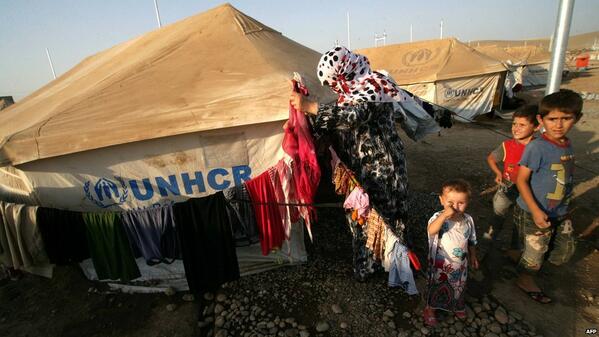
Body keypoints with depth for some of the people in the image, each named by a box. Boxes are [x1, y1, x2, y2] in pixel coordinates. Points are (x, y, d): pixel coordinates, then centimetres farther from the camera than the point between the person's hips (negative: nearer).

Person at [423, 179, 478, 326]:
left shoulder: (468, 219, -10)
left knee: (459, 288, 28)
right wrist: (444, 215, -56)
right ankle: (430, 309, 42)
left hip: (460, 264, 5)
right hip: (441, 264, -4)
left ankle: (458, 306, 58)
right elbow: (431, 231, -48)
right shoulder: (439, 217, -26)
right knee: (437, 289, 17)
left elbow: (471, 241, 7)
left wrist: (473, 257, 14)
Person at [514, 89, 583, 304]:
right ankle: (526, 280, 37)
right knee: (535, 251, 10)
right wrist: (535, 211, -26)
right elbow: (521, 180, -22)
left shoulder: (568, 146, 1)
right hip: (534, 213, -7)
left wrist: (564, 204, 15)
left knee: (566, 248, 20)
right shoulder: (536, 147, -23)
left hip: (560, 212, 7)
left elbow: (566, 177, 13)